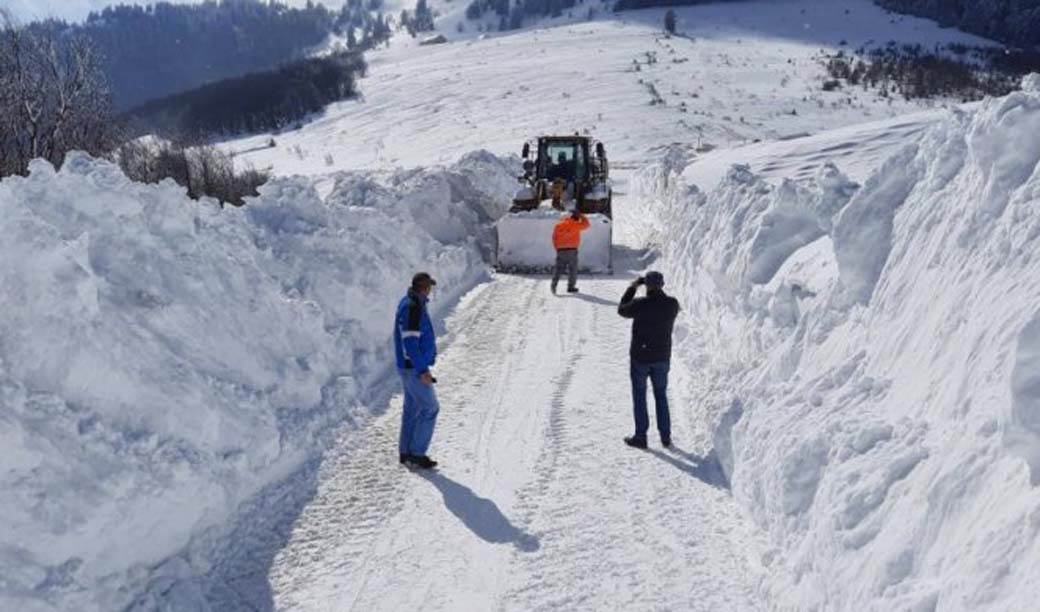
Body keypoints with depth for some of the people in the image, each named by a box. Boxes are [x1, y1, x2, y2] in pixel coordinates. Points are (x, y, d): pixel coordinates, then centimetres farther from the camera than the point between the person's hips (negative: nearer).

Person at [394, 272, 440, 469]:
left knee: (412, 408, 14)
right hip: (414, 368, -10)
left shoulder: (410, 304, 10)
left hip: (410, 366, 10)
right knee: (430, 408, -4)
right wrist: (422, 370, -24)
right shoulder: (412, 308, -21)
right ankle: (417, 453, 1)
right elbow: (410, 343, -24)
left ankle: (406, 452, 20)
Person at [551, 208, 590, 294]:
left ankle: (554, 284, -12)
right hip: (572, 250, -3)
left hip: (561, 250, 3)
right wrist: (581, 216, 17)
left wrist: (557, 247, 16)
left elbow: (554, 238, 7)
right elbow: (586, 224, 11)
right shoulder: (575, 224, -5)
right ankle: (571, 287, 7)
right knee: (572, 269, 6)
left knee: (559, 267, 5)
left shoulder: (558, 225, 7)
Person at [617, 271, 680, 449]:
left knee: (639, 396, 11)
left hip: (640, 357, -3)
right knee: (661, 396, 18)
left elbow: (622, 310, 0)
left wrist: (632, 287, 6)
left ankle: (640, 437, 15)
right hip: (662, 357, 3)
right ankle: (666, 437, 19)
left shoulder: (640, 304, -20)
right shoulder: (672, 304, -11)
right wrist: (659, 290, 12)